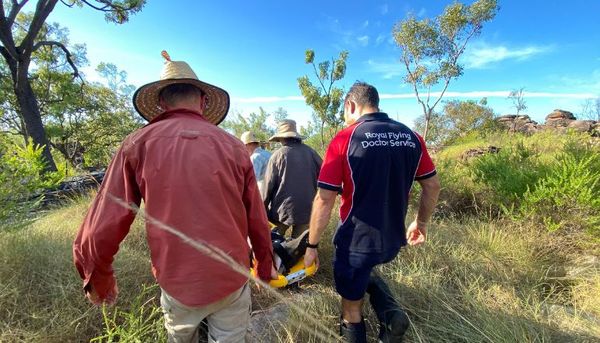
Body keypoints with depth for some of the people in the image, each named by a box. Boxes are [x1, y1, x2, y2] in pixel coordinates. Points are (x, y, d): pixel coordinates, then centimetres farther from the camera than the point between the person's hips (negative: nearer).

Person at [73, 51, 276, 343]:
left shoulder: (139, 144, -8)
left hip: (177, 282, 1)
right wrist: (265, 266, 14)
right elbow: (257, 219, -3)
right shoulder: (232, 145, -6)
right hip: (232, 279, 0)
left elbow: (103, 225, -8)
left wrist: (97, 278, 12)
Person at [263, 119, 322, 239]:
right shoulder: (310, 152, 0)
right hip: (307, 208, 3)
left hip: (283, 209, -2)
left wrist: (263, 208, 5)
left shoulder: (278, 155, -8)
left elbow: (269, 185, -6)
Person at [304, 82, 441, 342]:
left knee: (352, 311, 18)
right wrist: (421, 223, 21)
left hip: (356, 241, -5)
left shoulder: (344, 139, -15)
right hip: (393, 239, 5)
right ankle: (390, 313, 16)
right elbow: (432, 186, 6)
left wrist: (312, 246, -5)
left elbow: (324, 199, -17)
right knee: (363, 273, 35)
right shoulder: (411, 137, -1)